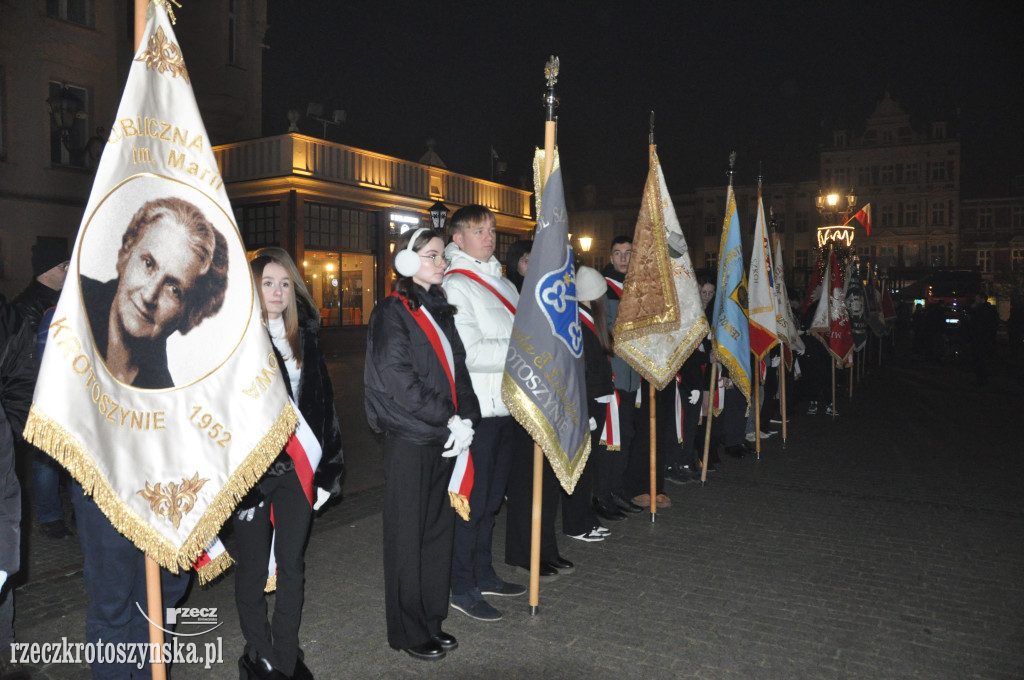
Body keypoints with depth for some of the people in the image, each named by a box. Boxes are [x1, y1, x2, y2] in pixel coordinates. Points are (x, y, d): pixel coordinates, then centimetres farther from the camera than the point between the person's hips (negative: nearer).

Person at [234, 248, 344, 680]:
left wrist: (326, 464, 9)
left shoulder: (305, 339, 9)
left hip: (296, 466, 4)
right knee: (253, 565, 9)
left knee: (292, 563, 11)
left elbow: (321, 402, 12)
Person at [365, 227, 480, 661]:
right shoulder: (392, 313, -8)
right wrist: (448, 419, -15)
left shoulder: (440, 311, 15)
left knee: (438, 529, 13)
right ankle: (408, 631, 17)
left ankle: (431, 621, 27)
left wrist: (465, 417, -2)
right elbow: (399, 380, -16)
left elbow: (457, 366, 13)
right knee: (408, 535, 3)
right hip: (409, 439, -7)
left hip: (443, 436, 7)